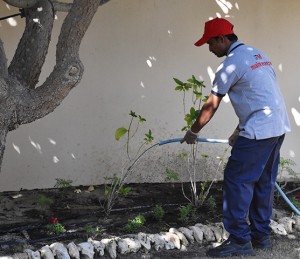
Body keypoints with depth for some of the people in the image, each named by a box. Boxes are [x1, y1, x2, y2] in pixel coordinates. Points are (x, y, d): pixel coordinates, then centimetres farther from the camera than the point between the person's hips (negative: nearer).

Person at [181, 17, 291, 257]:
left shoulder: (231, 64, -9)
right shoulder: (258, 55, 18)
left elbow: (211, 106, -5)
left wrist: (193, 132, 8)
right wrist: (239, 131, 24)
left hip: (259, 131, -9)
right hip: (278, 127, 9)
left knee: (237, 181, -4)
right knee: (264, 182, 15)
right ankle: (261, 235, 22)